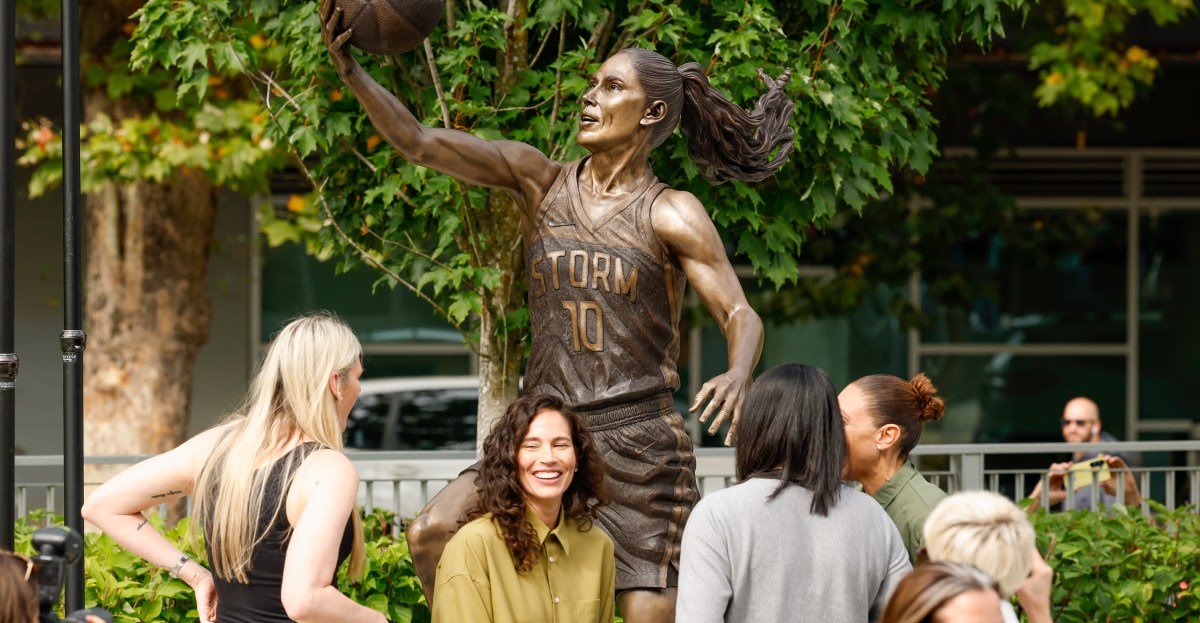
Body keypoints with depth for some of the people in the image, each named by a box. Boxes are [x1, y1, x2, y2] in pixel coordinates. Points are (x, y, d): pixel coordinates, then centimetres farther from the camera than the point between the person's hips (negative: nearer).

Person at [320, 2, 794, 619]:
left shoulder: (673, 214, -3)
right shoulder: (540, 180, 6)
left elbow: (743, 318, -8)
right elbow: (419, 142, -2)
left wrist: (738, 374, -32)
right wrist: (350, 71, -18)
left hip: (641, 444, -3)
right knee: (432, 534, -20)